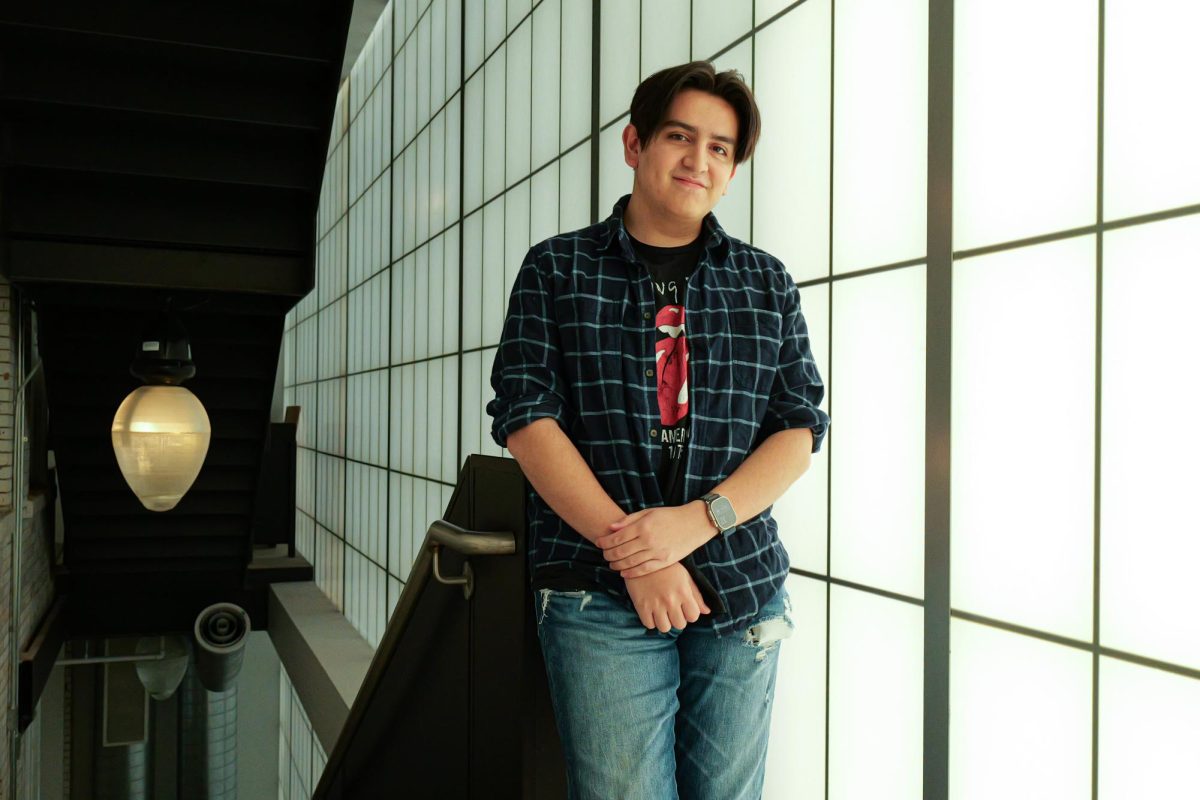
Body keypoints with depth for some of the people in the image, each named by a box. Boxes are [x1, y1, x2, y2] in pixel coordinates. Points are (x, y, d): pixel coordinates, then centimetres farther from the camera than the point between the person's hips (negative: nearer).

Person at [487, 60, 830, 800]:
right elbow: (525, 416, -4)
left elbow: (801, 427, 5)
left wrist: (698, 521, -12)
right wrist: (632, 553, -13)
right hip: (599, 594, -2)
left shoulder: (767, 284, 11)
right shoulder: (557, 269, 5)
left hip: (743, 591, 3)